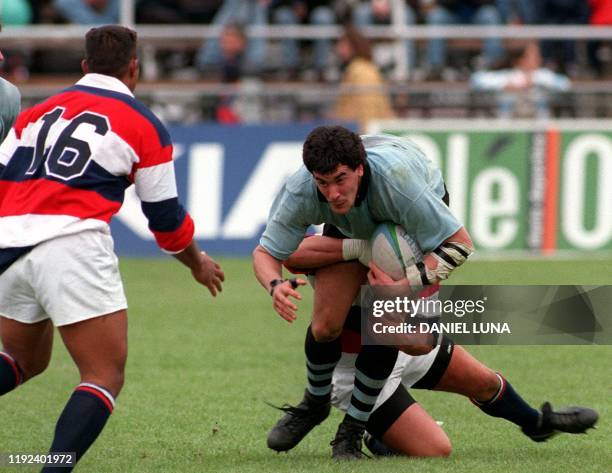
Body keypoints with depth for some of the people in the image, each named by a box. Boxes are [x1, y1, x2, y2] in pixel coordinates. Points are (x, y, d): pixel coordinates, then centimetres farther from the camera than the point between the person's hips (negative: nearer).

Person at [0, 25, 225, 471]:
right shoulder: (144, 125, 9)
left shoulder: (40, 111, 20)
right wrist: (198, 262, 31)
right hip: (72, 243, -5)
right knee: (106, 377, 0)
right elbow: (165, 217, 14)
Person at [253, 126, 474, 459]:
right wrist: (275, 285, -46)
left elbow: (460, 243, -35)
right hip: (353, 231, 3)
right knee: (326, 324, -10)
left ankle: (352, 430, -1)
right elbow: (265, 252, -22)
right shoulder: (300, 192, -35)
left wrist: (405, 284, -46)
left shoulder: (396, 179, -45)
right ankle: (315, 404, 24)